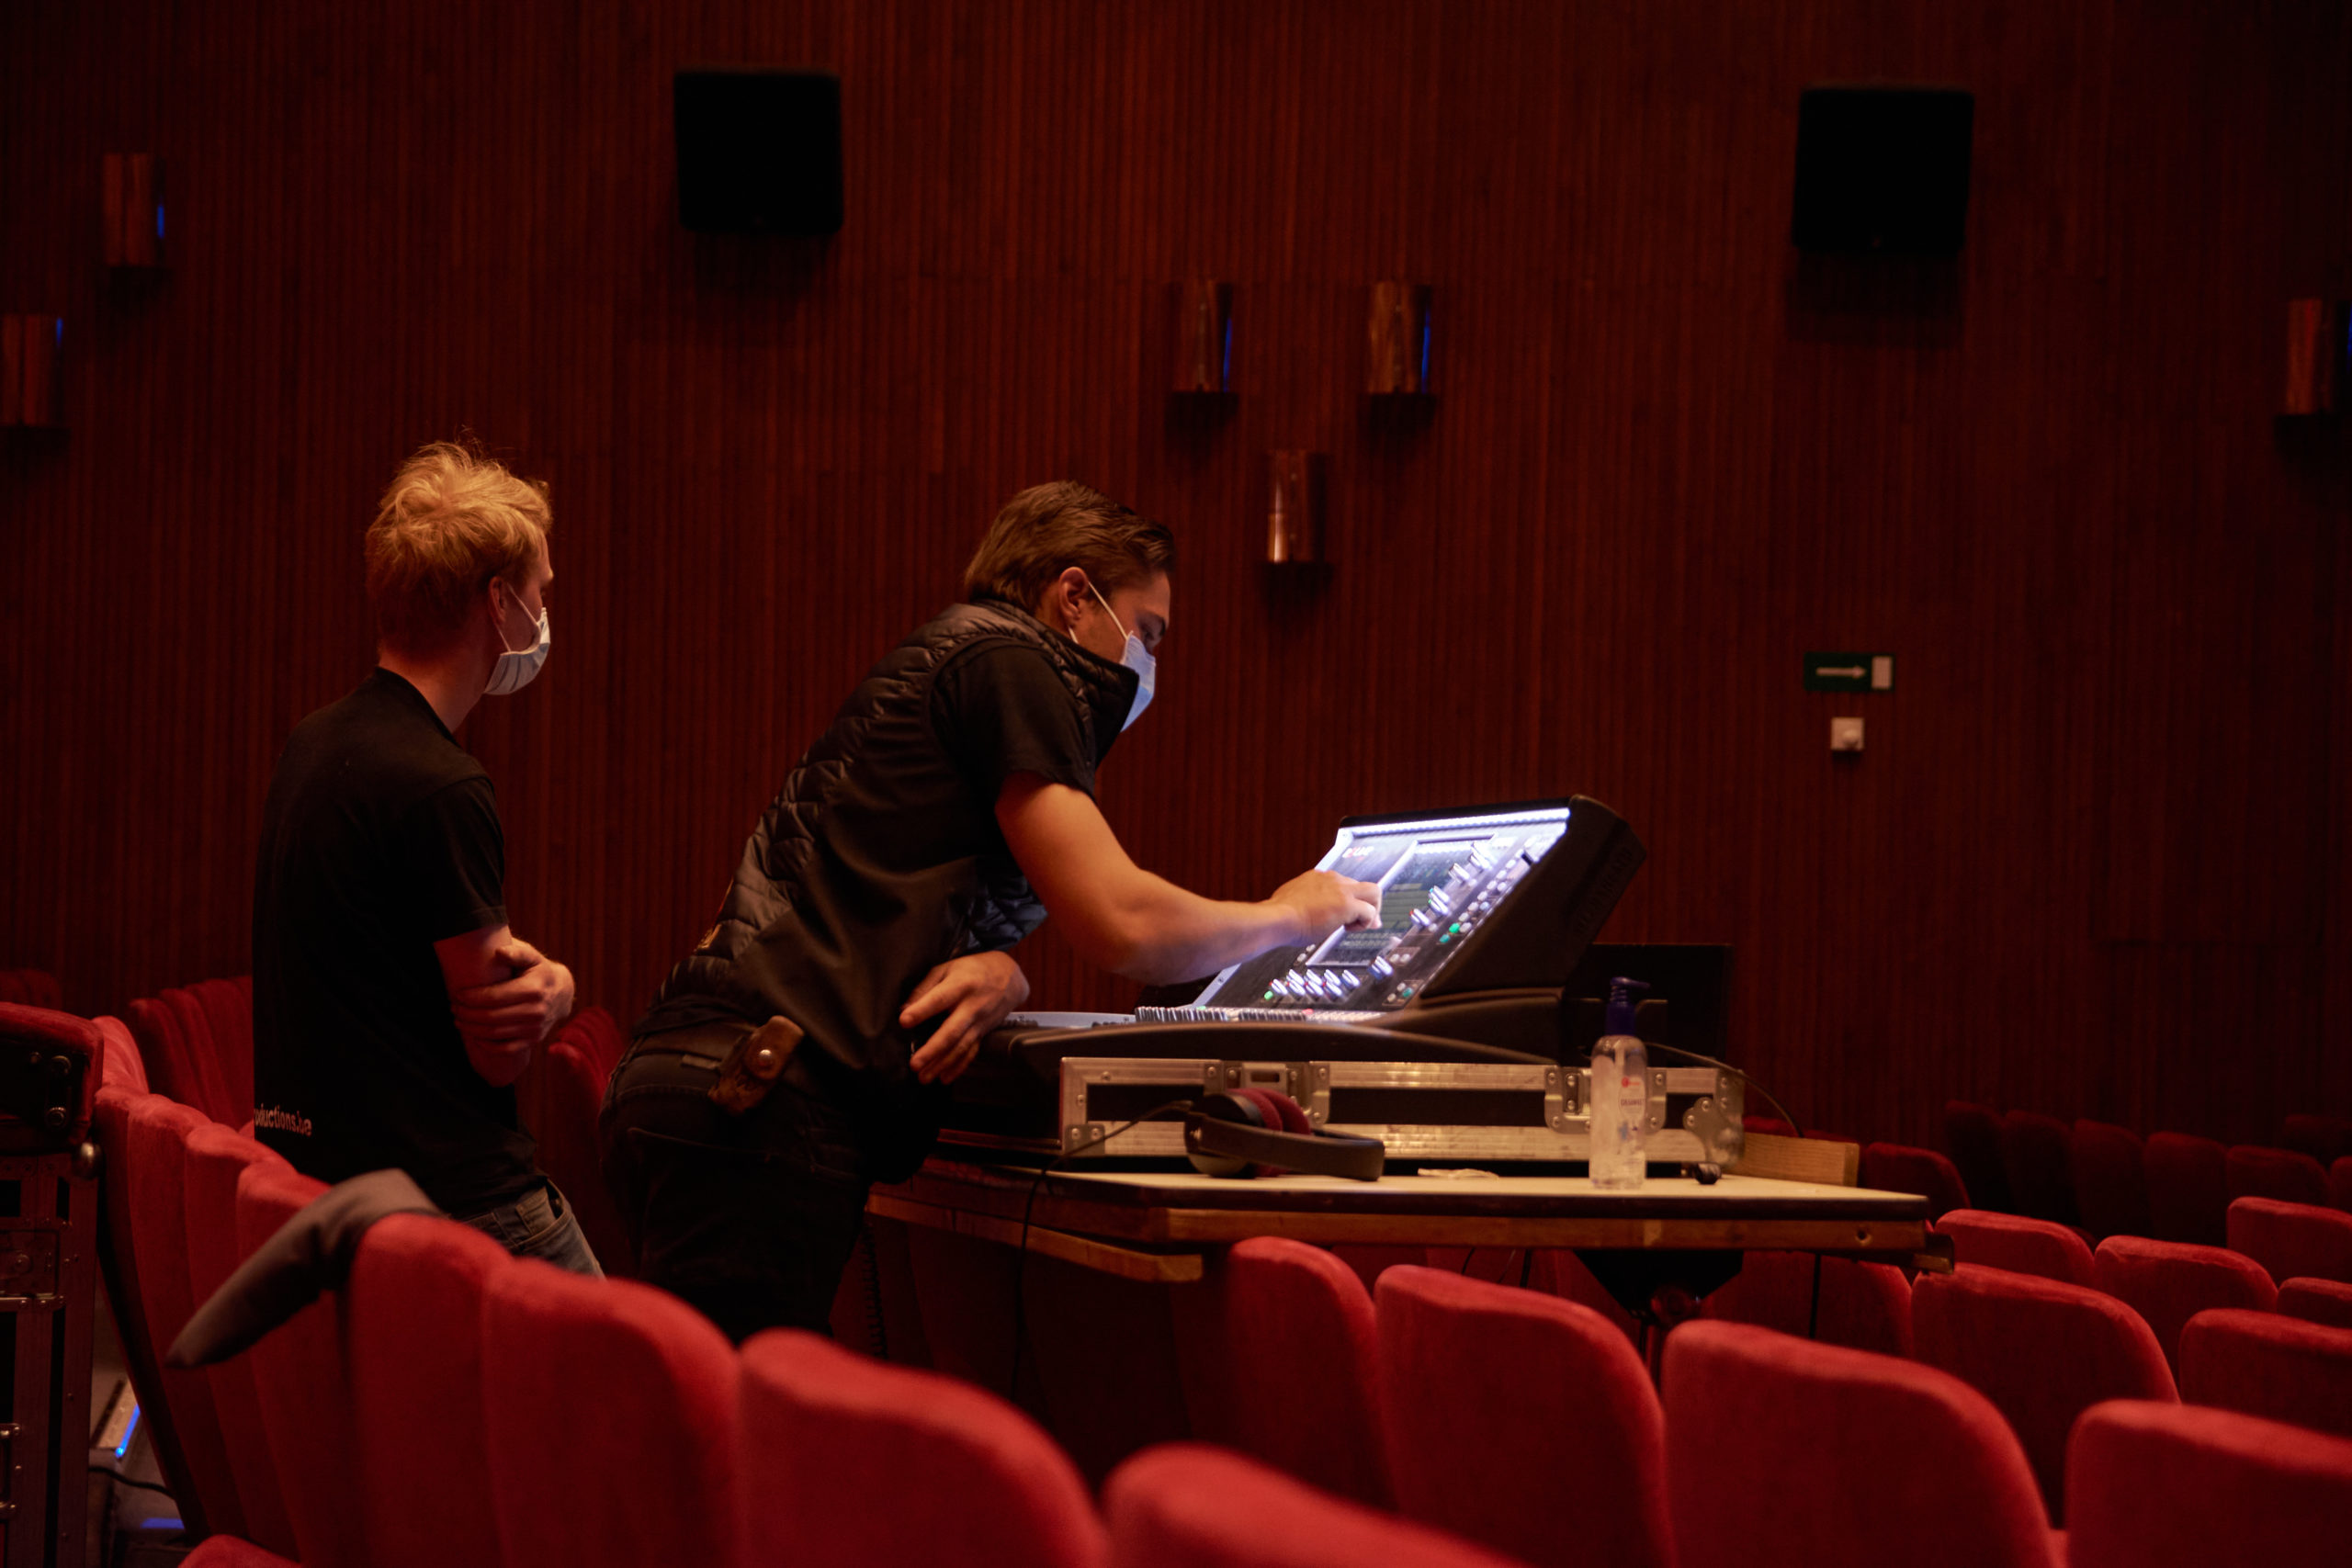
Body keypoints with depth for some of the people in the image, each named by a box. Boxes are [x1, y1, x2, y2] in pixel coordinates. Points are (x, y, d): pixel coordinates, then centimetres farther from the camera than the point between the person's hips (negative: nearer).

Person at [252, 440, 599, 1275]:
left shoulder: (312, 745, 13)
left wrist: (539, 978, -2)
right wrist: (553, 988, 6)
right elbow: (501, 1051, -13)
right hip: (461, 1197, -9)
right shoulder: (440, 788, -17)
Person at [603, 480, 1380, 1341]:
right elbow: (1118, 923, -7)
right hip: (756, 1103, -10)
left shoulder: (950, 668, 31)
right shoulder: (1007, 657, 1)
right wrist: (1287, 915, 12)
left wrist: (995, 975, 4)